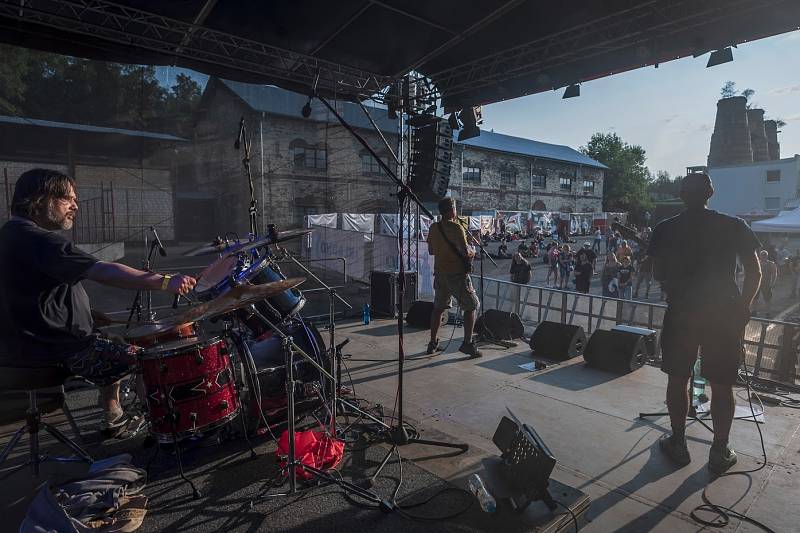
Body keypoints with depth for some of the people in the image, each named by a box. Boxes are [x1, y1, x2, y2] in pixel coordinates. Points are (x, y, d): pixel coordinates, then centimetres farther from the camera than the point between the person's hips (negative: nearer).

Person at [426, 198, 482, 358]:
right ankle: (467, 343, -1)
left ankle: (433, 343, 21)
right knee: (471, 306, 5)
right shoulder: (456, 228, -15)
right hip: (457, 273, -6)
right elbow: (465, 252, -19)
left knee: (438, 307, 17)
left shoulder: (433, 227, 5)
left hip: (439, 272, 7)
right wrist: (472, 253, 2)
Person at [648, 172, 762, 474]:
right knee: (722, 385, 10)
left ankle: (678, 444, 21)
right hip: (724, 314, 1)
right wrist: (744, 306, 12)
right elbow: (754, 273, 0)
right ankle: (720, 452, 19)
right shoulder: (734, 226, -1)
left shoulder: (666, 229, -2)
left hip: (681, 312, 0)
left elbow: (658, 274, 2)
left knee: (677, 379, 12)